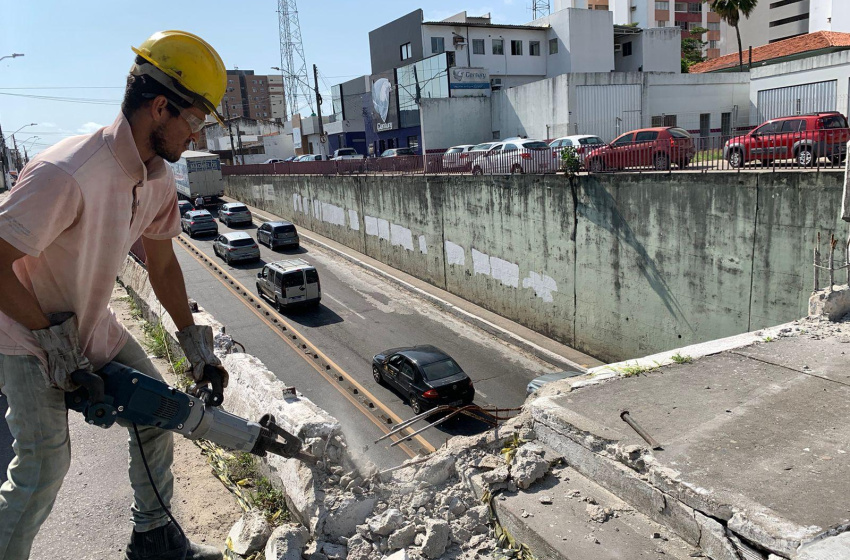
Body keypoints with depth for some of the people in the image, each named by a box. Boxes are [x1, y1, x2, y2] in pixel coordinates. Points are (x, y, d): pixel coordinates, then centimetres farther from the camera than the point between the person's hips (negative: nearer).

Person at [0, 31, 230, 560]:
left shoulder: (160, 180, -7)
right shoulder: (65, 175, -34)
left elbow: (163, 265, 4)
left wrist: (195, 342, 3)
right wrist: (52, 338, -21)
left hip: (92, 324, 8)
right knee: (44, 466, -11)